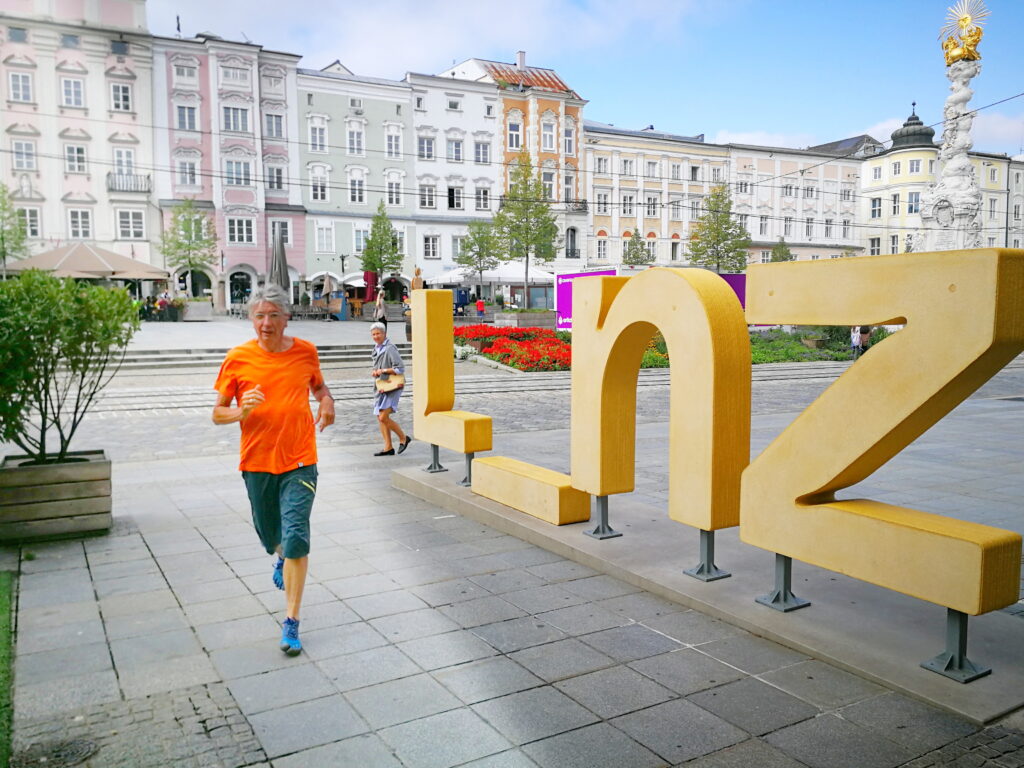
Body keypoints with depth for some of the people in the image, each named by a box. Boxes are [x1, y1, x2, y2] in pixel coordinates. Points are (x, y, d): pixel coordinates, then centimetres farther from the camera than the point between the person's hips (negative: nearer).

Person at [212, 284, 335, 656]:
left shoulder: (306, 352, 0)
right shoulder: (238, 358, -4)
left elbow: (319, 386, 20)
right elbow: (218, 413, 1)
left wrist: (327, 402, -2)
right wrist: (242, 410, -20)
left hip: (300, 461, -1)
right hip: (257, 462, 1)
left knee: (295, 538, -11)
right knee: (270, 536, 17)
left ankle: (292, 622, 1)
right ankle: (282, 557, 55)